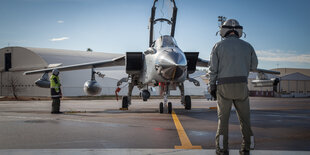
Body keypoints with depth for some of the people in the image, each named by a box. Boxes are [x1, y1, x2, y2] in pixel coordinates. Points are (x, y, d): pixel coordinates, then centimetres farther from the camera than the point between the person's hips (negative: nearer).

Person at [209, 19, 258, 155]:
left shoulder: (218, 46, 2)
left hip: (224, 86, -1)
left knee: (223, 118, 3)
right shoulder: (247, 46, 8)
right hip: (242, 85, 2)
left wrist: (212, 86, 5)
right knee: (244, 118, 10)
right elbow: (254, 66, 16)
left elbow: (213, 69, -2)